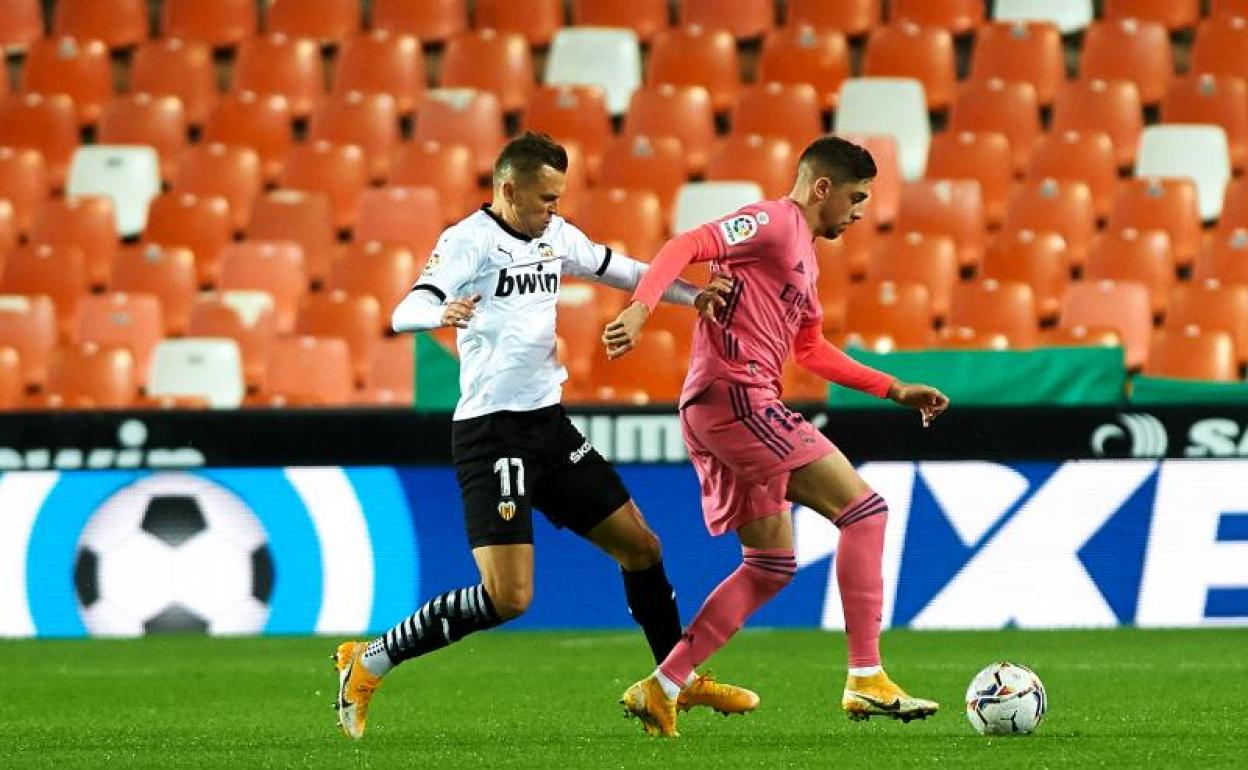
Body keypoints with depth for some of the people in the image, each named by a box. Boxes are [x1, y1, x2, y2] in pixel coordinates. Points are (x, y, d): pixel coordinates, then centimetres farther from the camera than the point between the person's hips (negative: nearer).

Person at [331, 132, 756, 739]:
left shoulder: (555, 235, 9)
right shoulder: (468, 240, -13)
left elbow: (615, 270, 27)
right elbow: (405, 313, -25)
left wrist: (691, 295, 18)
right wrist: (441, 313, -47)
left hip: (548, 423, 8)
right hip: (492, 432, -8)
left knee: (639, 546, 13)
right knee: (507, 598, -16)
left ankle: (679, 682, 31)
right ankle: (369, 663, -3)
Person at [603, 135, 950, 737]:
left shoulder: (804, 254, 25)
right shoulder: (774, 222, -5)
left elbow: (811, 349, 34)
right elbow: (687, 245, -18)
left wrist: (894, 389, 31)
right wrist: (640, 309, -33)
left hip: (719, 415, 10)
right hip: (735, 396, -10)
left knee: (772, 565, 12)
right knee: (863, 508, -9)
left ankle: (660, 689, 9)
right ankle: (866, 681, -11)